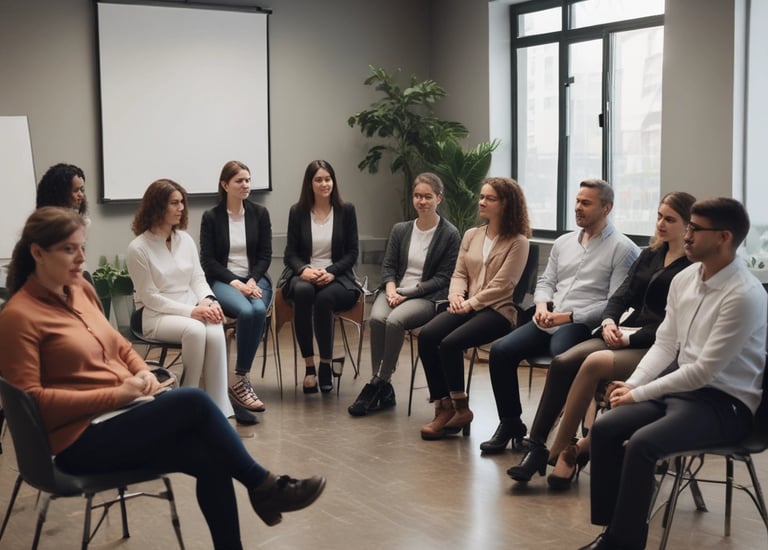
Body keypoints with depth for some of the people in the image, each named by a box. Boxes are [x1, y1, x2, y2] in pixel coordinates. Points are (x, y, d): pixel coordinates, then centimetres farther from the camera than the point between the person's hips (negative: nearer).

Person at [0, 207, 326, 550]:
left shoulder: (80, 289, 10)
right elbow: (32, 399, -17)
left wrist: (142, 372, -1)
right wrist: (116, 394, -20)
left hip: (120, 413, 7)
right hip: (81, 440, -7)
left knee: (211, 459, -19)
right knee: (193, 402, -24)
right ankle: (263, 486, -7)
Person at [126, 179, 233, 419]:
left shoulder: (185, 239, 9)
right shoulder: (138, 248, -8)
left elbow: (198, 278, 10)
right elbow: (150, 297, -10)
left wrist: (207, 300, -13)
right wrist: (191, 311, -19)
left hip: (192, 309, 4)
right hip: (156, 315, -4)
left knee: (215, 333, -30)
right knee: (195, 330, -36)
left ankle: (220, 410, -28)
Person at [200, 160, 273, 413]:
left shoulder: (260, 213, 6)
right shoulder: (211, 217, 0)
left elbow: (265, 255, 5)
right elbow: (208, 260, -3)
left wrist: (252, 281, -12)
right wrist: (235, 282, -16)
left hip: (255, 278, 2)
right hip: (223, 281, -2)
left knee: (258, 311, -33)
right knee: (246, 312, -34)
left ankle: (240, 379, -26)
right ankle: (242, 380, -26)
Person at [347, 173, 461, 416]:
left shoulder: (450, 235, -1)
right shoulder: (400, 230, 14)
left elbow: (442, 278, -5)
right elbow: (388, 266, 12)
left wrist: (407, 293, -13)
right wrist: (391, 289, -11)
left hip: (427, 297, -4)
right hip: (395, 291, 4)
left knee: (395, 320, -33)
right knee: (376, 318, -29)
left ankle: (378, 385, -19)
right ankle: (383, 390, -22)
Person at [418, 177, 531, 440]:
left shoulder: (517, 242, -3)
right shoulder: (471, 235, 17)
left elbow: (501, 286, -11)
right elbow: (459, 273, 13)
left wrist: (471, 303, -15)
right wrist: (456, 295, -7)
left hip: (498, 310, -6)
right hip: (467, 307, 6)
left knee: (450, 343, -28)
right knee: (426, 335, -21)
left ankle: (460, 408, -11)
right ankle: (443, 406, -14)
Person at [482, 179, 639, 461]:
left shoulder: (622, 248, -2)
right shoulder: (563, 242, 20)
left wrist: (568, 317, -14)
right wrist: (542, 305, -2)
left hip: (584, 326, -6)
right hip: (548, 322, 7)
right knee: (500, 350, -14)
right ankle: (510, 424, 2)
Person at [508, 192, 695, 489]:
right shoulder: (649, 255, 18)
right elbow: (622, 295, 12)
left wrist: (631, 337, -17)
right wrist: (609, 321, -8)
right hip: (625, 336, 7)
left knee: (595, 363, -32)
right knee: (562, 363, -19)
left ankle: (559, 451, -19)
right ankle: (536, 446, -18)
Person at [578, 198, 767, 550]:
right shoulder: (684, 279, 4)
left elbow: (704, 371, -21)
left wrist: (638, 394, -15)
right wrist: (631, 384, -7)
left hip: (724, 403, -7)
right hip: (679, 386, 8)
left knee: (641, 444, -28)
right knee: (604, 429, -12)